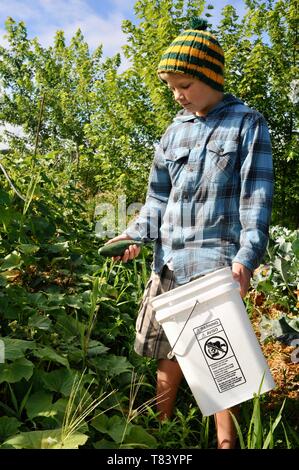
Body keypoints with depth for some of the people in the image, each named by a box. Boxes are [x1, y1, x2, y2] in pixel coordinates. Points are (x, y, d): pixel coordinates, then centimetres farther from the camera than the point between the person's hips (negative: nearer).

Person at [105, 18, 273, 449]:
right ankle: (161, 429, 34)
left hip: (217, 260, -5)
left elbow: (256, 198, -8)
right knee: (167, 348, 15)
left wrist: (247, 256, -18)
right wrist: (136, 234, -1)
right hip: (169, 257, 6)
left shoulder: (247, 124, -1)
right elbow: (159, 195, 14)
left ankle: (227, 441, 18)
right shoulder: (175, 130, 13)